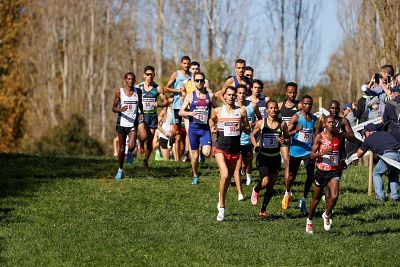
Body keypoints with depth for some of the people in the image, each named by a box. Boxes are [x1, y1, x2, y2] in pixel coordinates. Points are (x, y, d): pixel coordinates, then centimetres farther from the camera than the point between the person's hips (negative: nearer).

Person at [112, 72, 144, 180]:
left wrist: (141, 113, 5)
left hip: (133, 124, 0)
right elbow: (114, 108, -2)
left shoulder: (138, 91, 3)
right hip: (122, 123, 0)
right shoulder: (119, 92, -3)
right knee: (122, 148, 8)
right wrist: (120, 109, -23)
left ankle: (130, 153, 17)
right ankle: (120, 170, 25)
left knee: (131, 146, -20)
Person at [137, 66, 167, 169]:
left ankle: (146, 160, 22)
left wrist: (159, 104, -13)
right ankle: (140, 143, 12)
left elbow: (166, 101, 7)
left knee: (150, 141, 5)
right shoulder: (138, 88, 1)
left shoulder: (158, 88, 2)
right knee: (144, 136, -24)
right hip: (141, 115, -2)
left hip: (152, 115, 2)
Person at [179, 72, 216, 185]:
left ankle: (204, 148, 17)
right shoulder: (190, 96, 4)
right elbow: (181, 112, 1)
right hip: (193, 128, 0)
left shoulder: (210, 95, 6)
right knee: (195, 155, 5)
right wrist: (190, 113, -18)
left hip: (205, 128, 0)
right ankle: (195, 177, 22)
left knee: (207, 153, -19)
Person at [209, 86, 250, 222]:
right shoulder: (218, 111, 2)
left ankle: (221, 199, 42)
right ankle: (221, 208, -14)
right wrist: (212, 128, 4)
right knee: (225, 175, -21)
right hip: (220, 148, -3)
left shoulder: (241, 111, 3)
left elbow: (248, 130, 9)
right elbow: (211, 119, 24)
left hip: (235, 150, 3)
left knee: (228, 178, 14)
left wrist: (242, 127, -12)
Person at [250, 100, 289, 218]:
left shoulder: (282, 124, -1)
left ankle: (263, 209, 26)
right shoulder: (261, 123, -4)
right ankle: (256, 190, 15)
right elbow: (252, 135, 10)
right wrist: (255, 145, -8)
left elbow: (288, 139, 9)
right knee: (265, 182, -20)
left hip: (275, 157, 3)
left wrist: (284, 141, -14)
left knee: (271, 187, 8)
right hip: (263, 156, -3)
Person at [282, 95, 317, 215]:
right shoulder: (296, 117, -9)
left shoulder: (314, 118, 7)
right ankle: (287, 194, 37)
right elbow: (286, 134, -14)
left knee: (310, 176, -8)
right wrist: (296, 130, -32)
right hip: (296, 151, -3)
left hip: (309, 151, 3)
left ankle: (303, 200, 5)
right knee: (292, 176, 6)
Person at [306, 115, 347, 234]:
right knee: (316, 198, 13)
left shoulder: (339, 137, 3)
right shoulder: (319, 137, -7)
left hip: (334, 171, 1)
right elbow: (312, 155, -11)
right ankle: (309, 221, 34)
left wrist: (342, 161, 3)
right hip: (321, 170, -1)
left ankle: (326, 215, 10)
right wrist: (322, 152, -29)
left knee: (334, 196, -19)